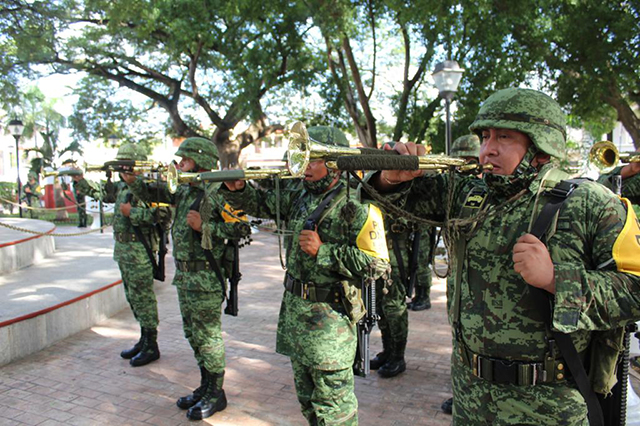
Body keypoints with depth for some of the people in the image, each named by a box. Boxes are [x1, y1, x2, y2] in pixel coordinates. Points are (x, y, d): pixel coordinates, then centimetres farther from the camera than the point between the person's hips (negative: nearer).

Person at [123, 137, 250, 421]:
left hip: (206, 277, -9)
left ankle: (216, 393, 18)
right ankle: (205, 387, 32)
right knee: (193, 334, 17)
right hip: (184, 273, 9)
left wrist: (204, 226, -23)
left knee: (207, 335, 2)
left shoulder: (218, 192, -16)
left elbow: (241, 229, -20)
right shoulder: (183, 190, 10)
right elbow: (151, 195, 20)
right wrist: (132, 181, 3)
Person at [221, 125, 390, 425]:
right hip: (294, 308, 7)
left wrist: (323, 251, -23)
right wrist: (237, 190, -8)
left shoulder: (356, 206, -16)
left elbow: (376, 265, -20)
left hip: (329, 316, -7)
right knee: (307, 398, 22)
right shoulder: (299, 197, 5)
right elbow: (260, 204, 13)